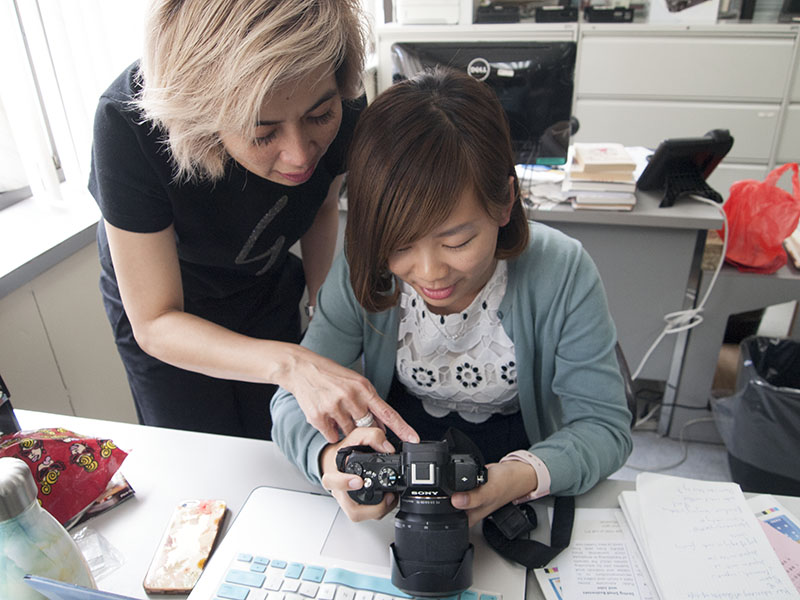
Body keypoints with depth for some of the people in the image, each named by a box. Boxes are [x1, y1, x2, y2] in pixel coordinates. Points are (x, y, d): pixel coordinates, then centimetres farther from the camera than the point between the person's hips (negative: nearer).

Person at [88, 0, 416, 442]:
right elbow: (155, 324, -33)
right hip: (164, 308, -2)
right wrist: (290, 364, -48)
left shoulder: (339, 107, -27)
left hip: (269, 293, 3)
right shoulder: (129, 122, -38)